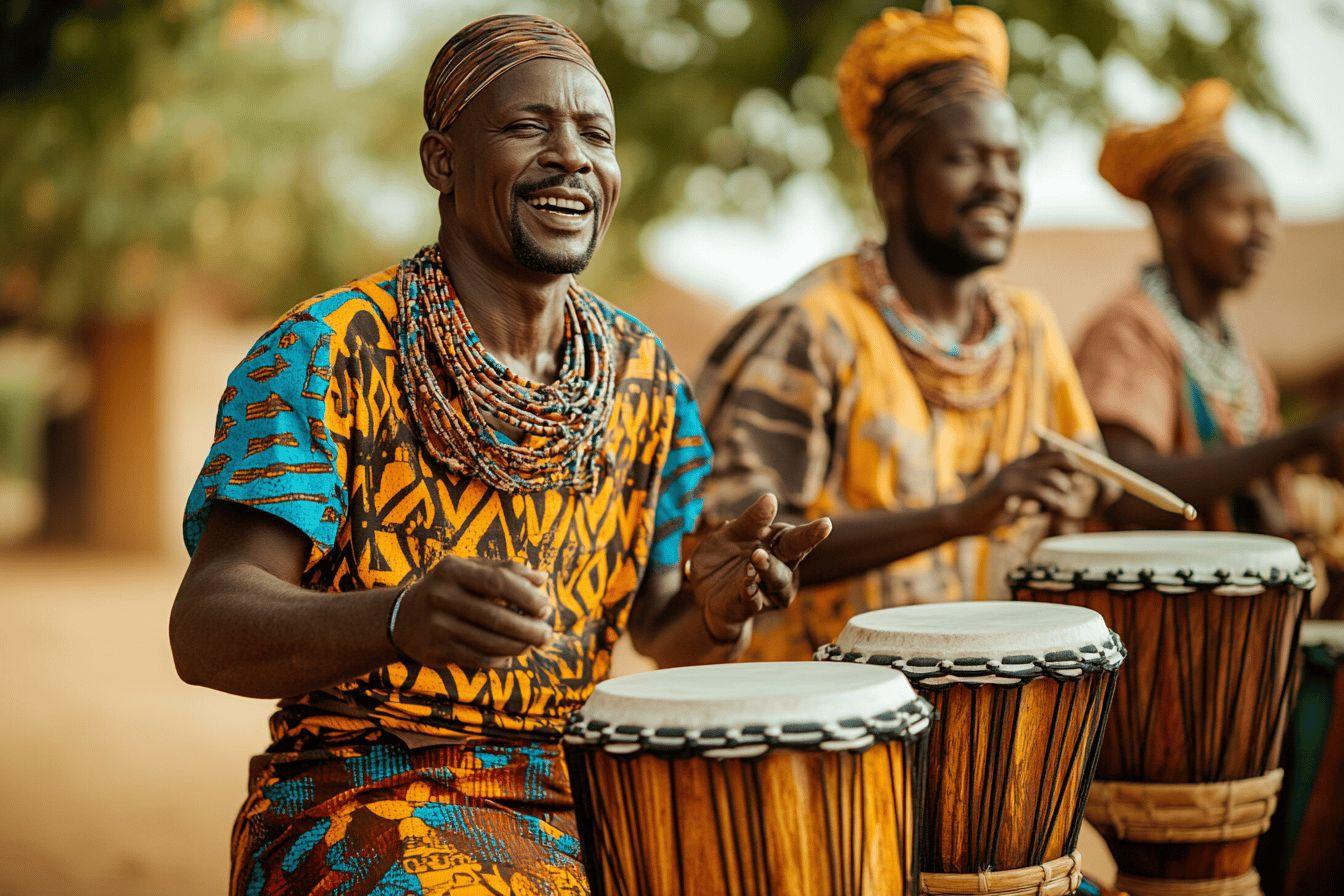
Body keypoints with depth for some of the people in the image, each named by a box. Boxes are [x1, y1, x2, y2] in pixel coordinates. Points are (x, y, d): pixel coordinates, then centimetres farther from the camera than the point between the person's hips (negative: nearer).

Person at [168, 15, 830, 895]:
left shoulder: (645, 377, 6)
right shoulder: (328, 353, -10)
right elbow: (206, 628, -19)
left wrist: (717, 609, -11)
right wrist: (401, 619, -39)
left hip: (583, 798, 6)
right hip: (363, 805, -5)